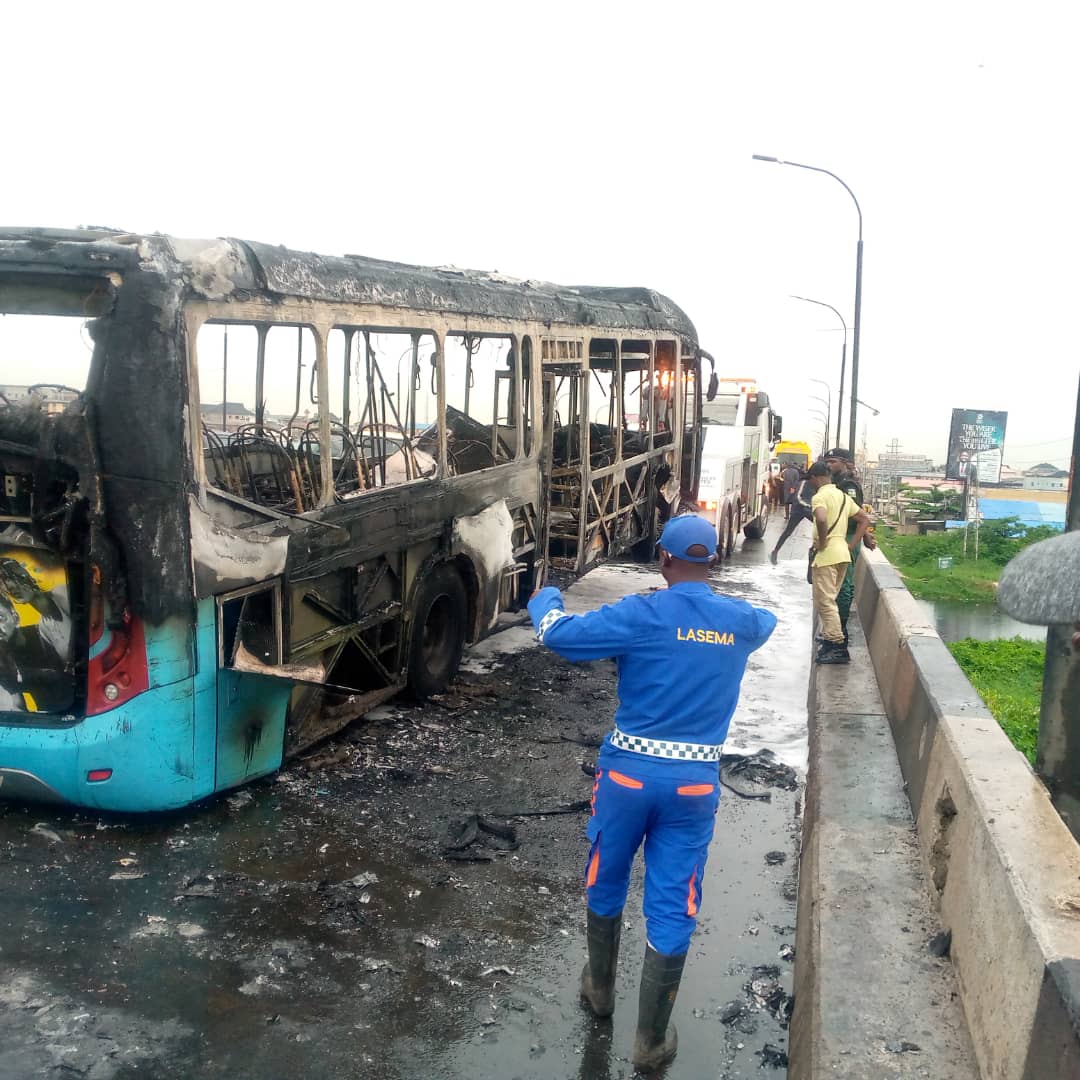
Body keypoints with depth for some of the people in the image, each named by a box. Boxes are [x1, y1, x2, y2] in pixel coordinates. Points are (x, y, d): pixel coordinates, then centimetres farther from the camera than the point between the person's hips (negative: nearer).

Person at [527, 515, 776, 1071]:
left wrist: (544, 598, 9)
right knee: (672, 909, 10)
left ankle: (599, 989, 43)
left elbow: (558, 633, -13)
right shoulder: (742, 622, -2)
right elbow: (766, 621, 24)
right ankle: (650, 1041, 20)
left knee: (605, 884, 22)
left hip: (629, 772, -1)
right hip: (695, 783, 2)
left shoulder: (642, 614, -14)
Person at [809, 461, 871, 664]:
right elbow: (864, 519, 19)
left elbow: (821, 519, -31)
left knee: (825, 602, -6)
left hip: (827, 555, -9)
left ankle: (839, 647, -9)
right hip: (842, 553, 9)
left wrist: (821, 542, -16)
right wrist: (851, 545, 13)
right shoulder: (843, 496, 16)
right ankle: (830, 640, 23)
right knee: (827, 600, 18)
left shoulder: (820, 496, -11)